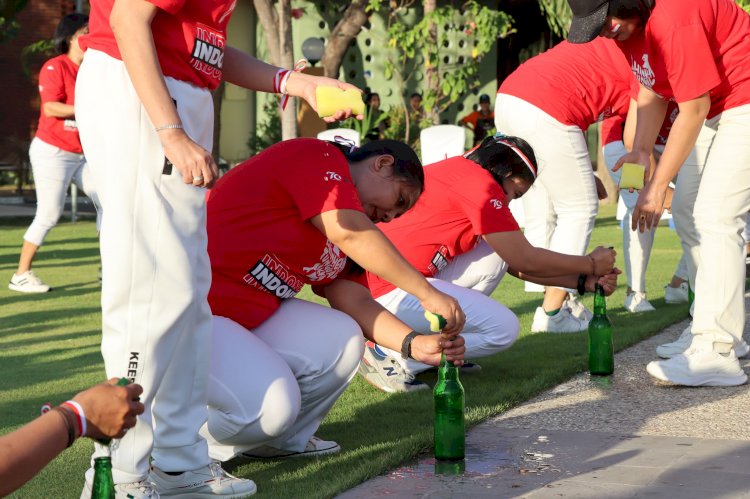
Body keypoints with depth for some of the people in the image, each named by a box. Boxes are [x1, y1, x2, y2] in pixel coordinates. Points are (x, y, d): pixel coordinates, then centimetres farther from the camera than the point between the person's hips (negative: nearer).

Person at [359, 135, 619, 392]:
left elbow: (515, 265, 20)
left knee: (497, 255, 11)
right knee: (504, 329, -9)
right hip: (387, 291, -10)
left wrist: (582, 282, 18)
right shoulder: (480, 184, -12)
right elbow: (525, 260, -7)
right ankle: (391, 355, -8)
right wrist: (591, 264, 6)